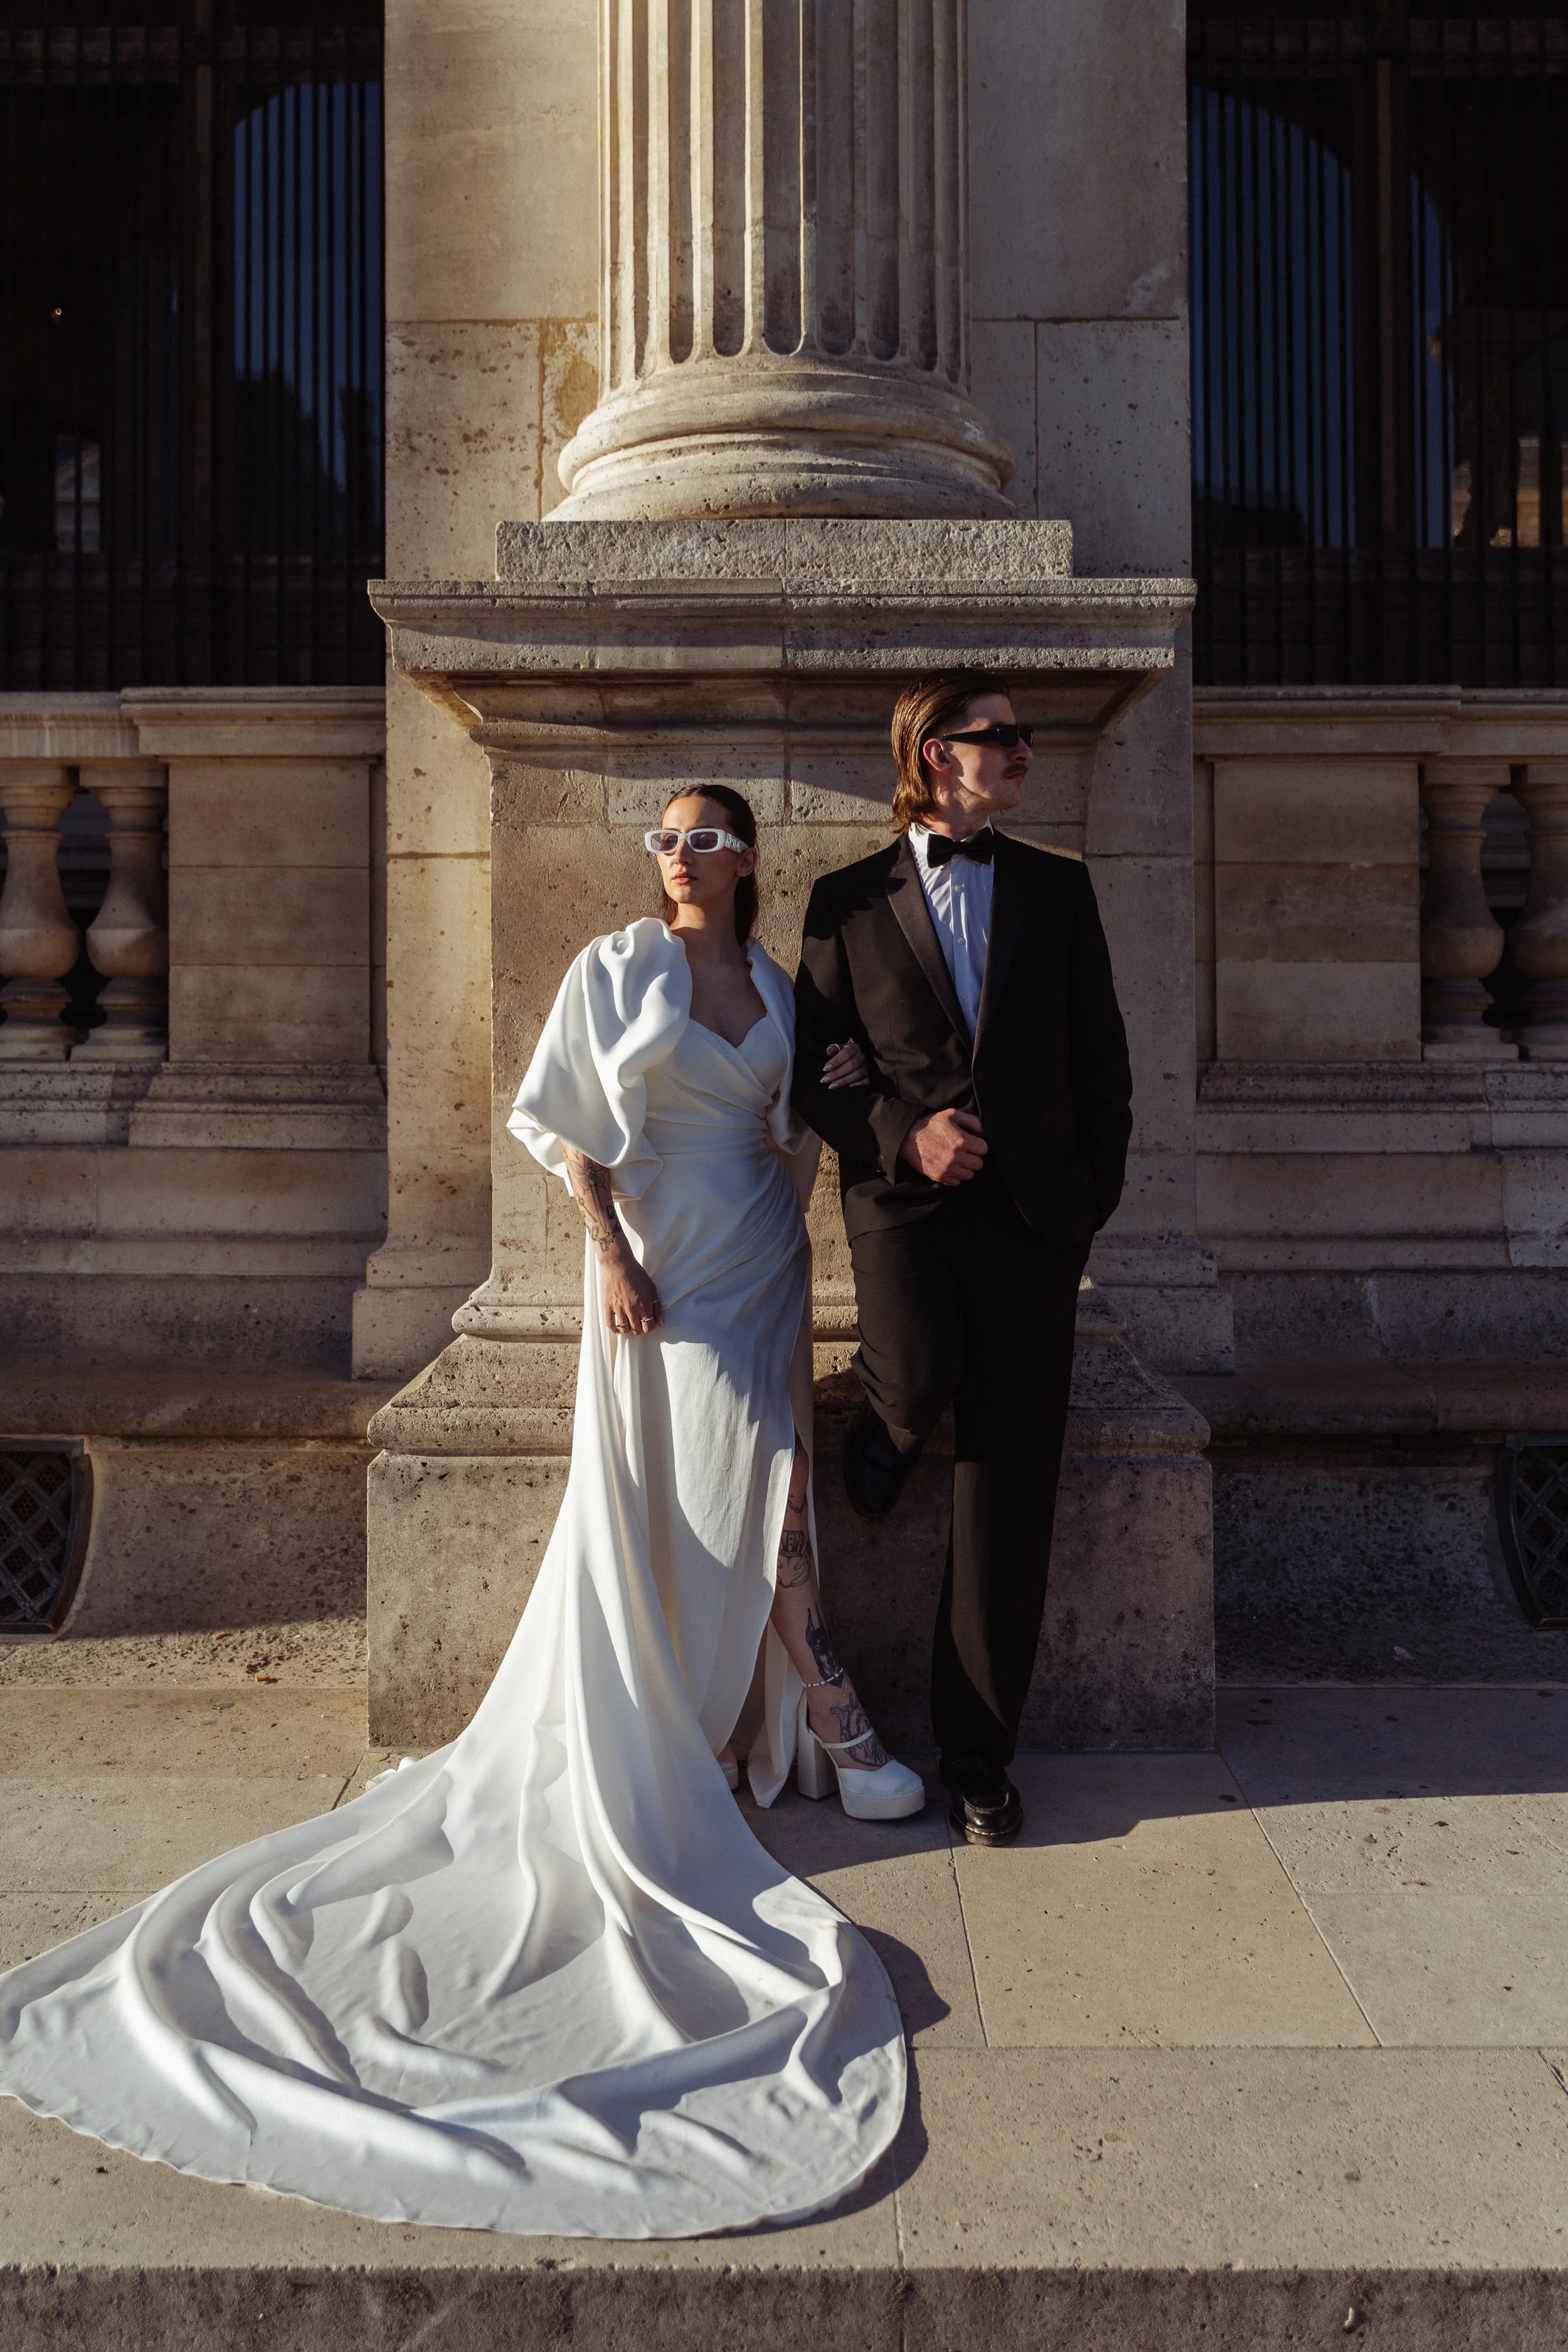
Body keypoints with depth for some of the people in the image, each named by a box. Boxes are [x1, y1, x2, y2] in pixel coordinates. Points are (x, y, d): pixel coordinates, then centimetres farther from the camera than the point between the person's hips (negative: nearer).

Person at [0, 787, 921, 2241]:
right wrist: (613, 1247, -14)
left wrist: (827, 1100, -3)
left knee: (766, 1499, 6)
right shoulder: (614, 969, -2)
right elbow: (566, 1123, -6)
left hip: (760, 1267, 4)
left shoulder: (779, 990, 12)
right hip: (659, 1263, -4)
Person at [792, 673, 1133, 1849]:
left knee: (1008, 1503, 2)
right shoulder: (849, 899, 8)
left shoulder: (1059, 886, 12)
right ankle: (890, 1417, 10)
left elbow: (1102, 1059, 13)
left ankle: (979, 1757, 16)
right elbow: (813, 1068, 6)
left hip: (1030, 1210, 1)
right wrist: (902, 1133, -11)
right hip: (903, 1193, -1)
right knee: (919, 1371, -31)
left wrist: (1092, 1196, 5)